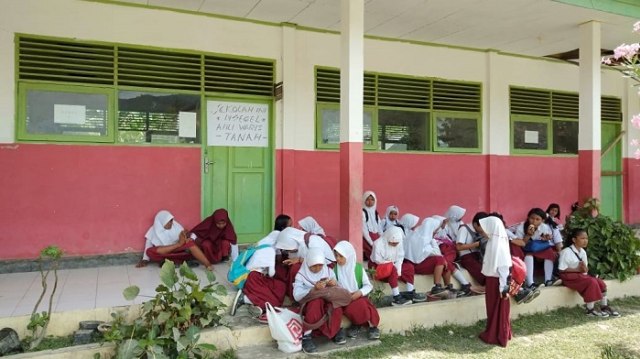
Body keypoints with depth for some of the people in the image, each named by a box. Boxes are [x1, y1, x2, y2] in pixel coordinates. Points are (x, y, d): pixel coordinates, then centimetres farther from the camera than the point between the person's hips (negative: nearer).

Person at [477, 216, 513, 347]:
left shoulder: (498, 245, -22)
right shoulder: (493, 242, 6)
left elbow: (504, 268, -23)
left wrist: (504, 287, -22)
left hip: (497, 281, -9)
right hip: (492, 280, 9)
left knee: (499, 309, 4)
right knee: (493, 308, 17)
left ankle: (499, 337, 16)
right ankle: (492, 334, 28)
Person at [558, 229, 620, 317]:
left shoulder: (583, 252, 9)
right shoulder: (566, 252, -16)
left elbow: (585, 269, 13)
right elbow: (562, 270, -17)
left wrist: (585, 269, -13)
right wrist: (577, 269, -19)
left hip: (581, 275, 8)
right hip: (570, 277, -8)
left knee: (601, 283, -8)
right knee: (592, 282, -25)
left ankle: (604, 307, 8)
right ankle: (590, 310, -16)